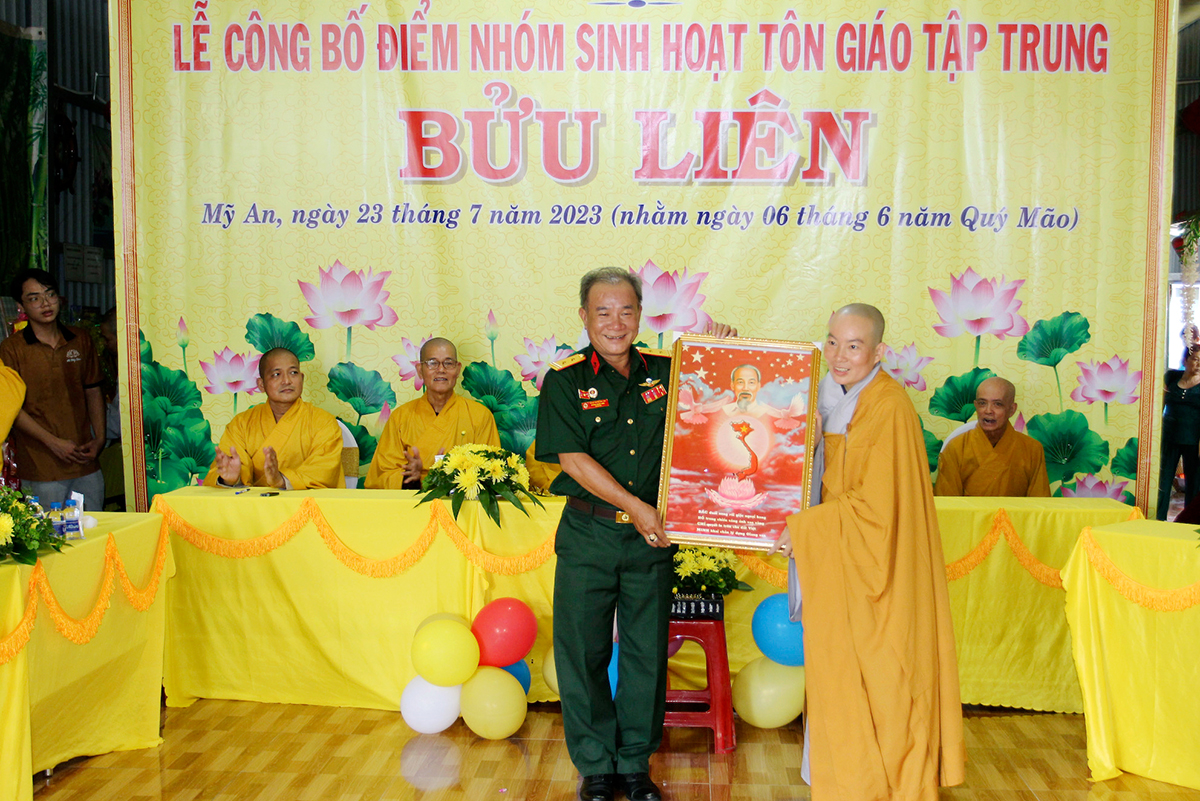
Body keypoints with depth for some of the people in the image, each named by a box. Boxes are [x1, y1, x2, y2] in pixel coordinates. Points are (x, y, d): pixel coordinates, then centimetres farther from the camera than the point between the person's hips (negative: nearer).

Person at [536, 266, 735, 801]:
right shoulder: (565, 380, -4)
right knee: (583, 652, 5)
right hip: (588, 535, -2)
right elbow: (572, 458, -10)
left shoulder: (666, 371, 4)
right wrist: (635, 506, -13)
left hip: (652, 536, 2)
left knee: (646, 652, 10)